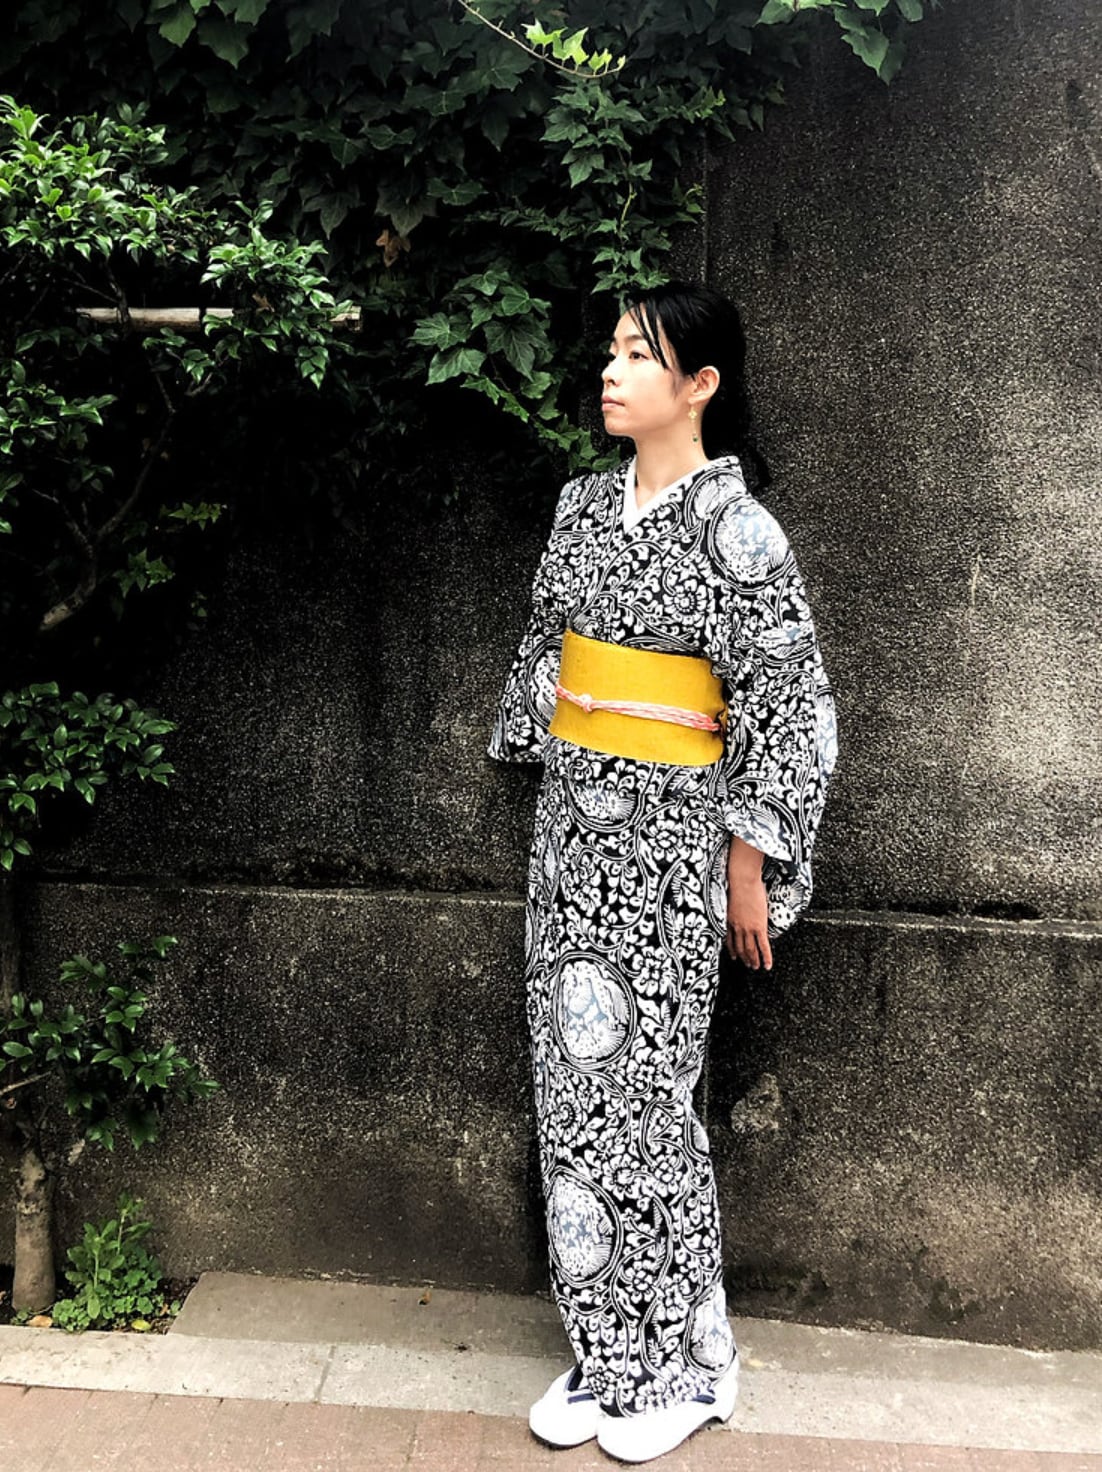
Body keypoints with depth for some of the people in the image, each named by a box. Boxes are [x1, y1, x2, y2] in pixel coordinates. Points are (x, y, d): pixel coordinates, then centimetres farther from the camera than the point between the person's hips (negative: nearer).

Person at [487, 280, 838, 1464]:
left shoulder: (734, 526, -11)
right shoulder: (584, 506, 8)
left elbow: (791, 702, -11)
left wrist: (751, 856, -11)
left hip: (670, 839, -6)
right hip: (574, 823, 6)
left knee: (637, 1092, 0)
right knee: (575, 1083, 9)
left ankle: (683, 1363, 21)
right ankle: (607, 1352, 25)